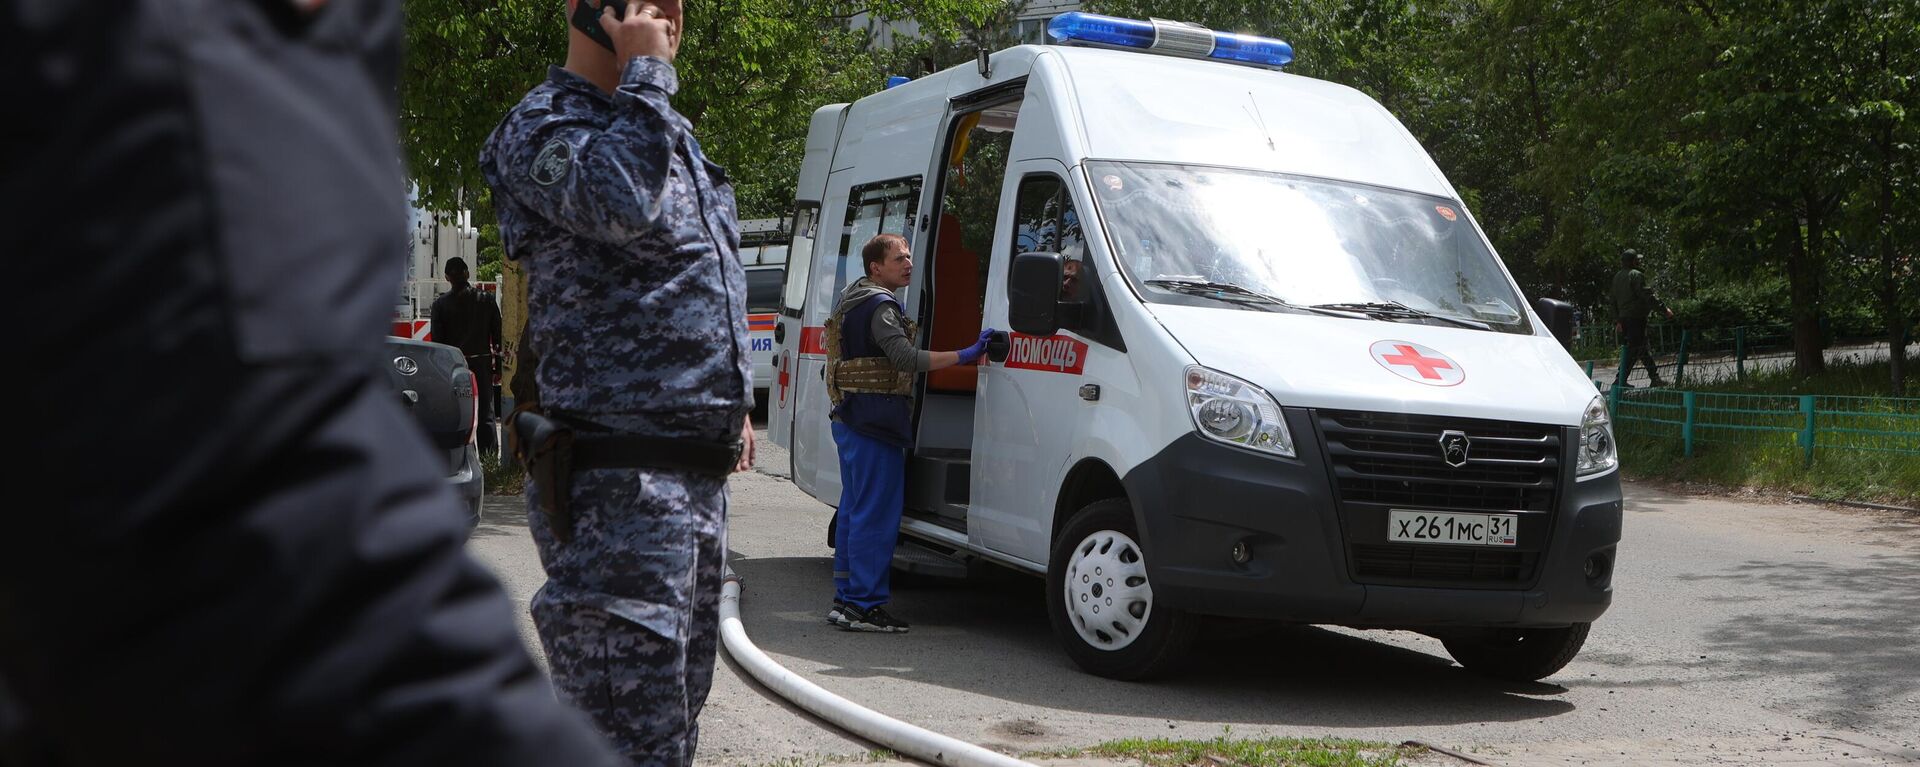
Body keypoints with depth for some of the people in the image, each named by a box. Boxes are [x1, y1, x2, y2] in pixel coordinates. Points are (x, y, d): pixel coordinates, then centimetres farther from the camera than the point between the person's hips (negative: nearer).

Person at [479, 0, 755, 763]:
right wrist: (647, 73, -16)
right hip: (619, 481, -9)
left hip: (697, 475, 9)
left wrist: (733, 405, 25)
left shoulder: (671, 131, 21)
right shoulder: (540, 125, -8)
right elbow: (619, 202, -31)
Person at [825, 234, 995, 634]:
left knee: (855, 509, 15)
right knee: (877, 515, -7)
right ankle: (863, 605, -5)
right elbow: (907, 359, -26)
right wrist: (965, 356, -30)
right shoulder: (880, 306, -14)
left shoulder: (853, 301, 19)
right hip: (875, 424, -11)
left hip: (849, 420, 11)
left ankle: (845, 599, 20)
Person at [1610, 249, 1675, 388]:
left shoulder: (1617, 277, 15)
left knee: (1643, 349, 13)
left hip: (1624, 318, 9)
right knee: (1634, 350, -6)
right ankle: (1620, 380, -9)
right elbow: (1647, 296, -17)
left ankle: (1655, 378, 16)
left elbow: (1614, 301, 19)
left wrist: (1617, 321, 22)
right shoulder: (1636, 275, -12)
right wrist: (1664, 309, -13)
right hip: (1636, 318, -9)